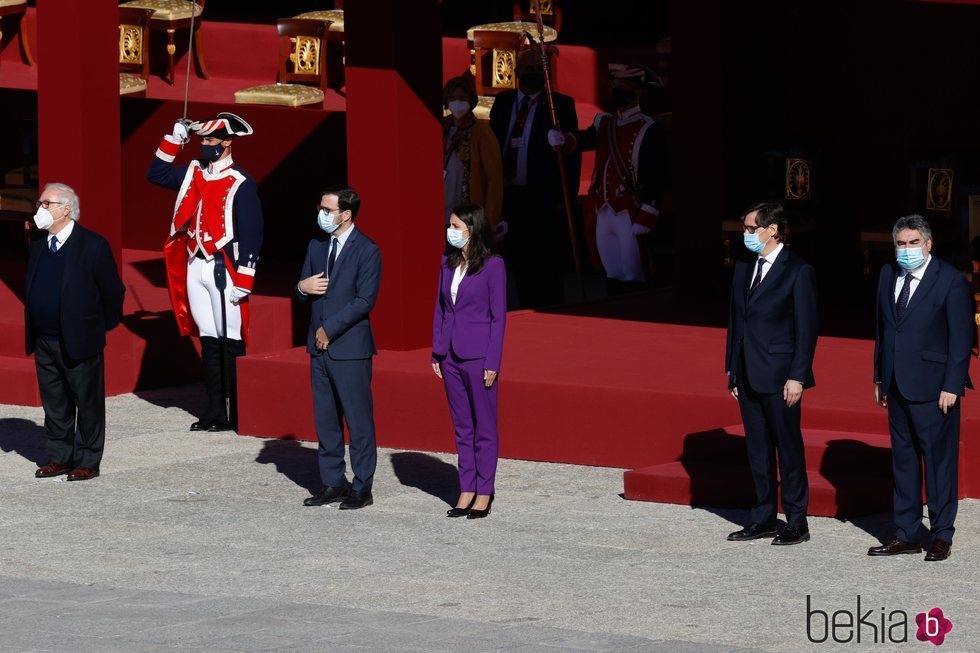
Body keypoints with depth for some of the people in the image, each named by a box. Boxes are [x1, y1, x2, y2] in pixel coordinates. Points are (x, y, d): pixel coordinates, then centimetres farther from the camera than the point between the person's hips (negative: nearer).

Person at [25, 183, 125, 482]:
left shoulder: (92, 245, -11)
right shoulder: (38, 246, 9)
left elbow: (113, 291, -6)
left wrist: (102, 326, 1)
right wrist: (33, 332, 12)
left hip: (80, 342, -6)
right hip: (44, 342, 6)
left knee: (88, 403, 2)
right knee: (54, 404, 12)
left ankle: (87, 462, 8)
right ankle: (59, 457, 21)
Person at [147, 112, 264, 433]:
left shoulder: (241, 184, -8)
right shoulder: (192, 173, 11)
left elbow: (252, 234, -10)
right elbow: (156, 174, 24)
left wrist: (243, 281, -15)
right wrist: (173, 140, 11)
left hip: (223, 269, -7)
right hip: (195, 266, 7)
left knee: (230, 342, -4)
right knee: (208, 340, 10)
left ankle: (237, 414, -1)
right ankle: (214, 411, 16)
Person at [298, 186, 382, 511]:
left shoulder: (366, 251, -9)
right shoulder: (317, 246, 12)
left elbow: (365, 301, -14)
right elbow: (305, 292, 17)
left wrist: (330, 329, -14)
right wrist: (303, 287, -8)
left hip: (350, 349, -7)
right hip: (320, 348, 7)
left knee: (358, 419, -2)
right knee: (325, 419, 10)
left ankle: (362, 488, 3)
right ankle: (333, 482, 17)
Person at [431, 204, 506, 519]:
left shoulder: (492, 266, -9)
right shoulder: (448, 263, 8)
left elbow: (498, 315, -9)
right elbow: (440, 309, 13)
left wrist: (492, 362, -12)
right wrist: (437, 353, 9)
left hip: (478, 356, -6)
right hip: (451, 356, 6)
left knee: (484, 427, 2)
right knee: (462, 427, 11)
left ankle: (484, 493, 8)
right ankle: (466, 490, 15)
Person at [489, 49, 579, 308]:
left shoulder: (560, 105, -1)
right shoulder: (503, 102, 12)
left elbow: (572, 153, -3)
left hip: (543, 199, -4)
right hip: (508, 196, 4)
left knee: (545, 266, -4)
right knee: (520, 265, 9)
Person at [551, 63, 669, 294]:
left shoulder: (649, 131, -8)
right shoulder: (604, 123, 14)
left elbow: (657, 180, -13)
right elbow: (585, 139, -2)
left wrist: (645, 220, -19)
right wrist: (563, 140, -24)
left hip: (630, 216, -7)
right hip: (602, 215, 7)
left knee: (633, 282, -4)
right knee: (613, 277, 11)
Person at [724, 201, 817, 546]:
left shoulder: (798, 272, -9)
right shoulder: (744, 268, 11)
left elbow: (807, 329, -11)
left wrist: (797, 377, -15)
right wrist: (732, 369, 12)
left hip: (780, 377, -7)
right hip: (748, 377, 7)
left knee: (789, 449, 0)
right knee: (758, 450, 12)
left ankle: (797, 523, 7)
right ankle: (764, 519, 19)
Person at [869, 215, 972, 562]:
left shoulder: (951, 280, -9)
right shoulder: (888, 275, 10)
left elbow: (961, 337, -10)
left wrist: (951, 386, -14)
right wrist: (880, 377, 14)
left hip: (933, 389, -7)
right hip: (898, 387, 7)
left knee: (939, 460, -1)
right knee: (903, 459, 11)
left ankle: (941, 536, 5)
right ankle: (906, 534, 17)